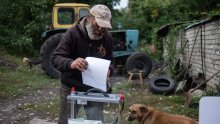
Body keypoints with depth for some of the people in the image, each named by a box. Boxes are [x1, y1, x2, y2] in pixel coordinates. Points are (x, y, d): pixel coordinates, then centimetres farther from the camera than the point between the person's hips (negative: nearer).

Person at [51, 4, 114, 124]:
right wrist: (71, 63, -43)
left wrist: (109, 69, -17)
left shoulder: (107, 37, -3)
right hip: (71, 87, -3)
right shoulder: (73, 32, -17)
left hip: (94, 88, 3)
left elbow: (110, 60, 8)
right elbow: (55, 58, -21)